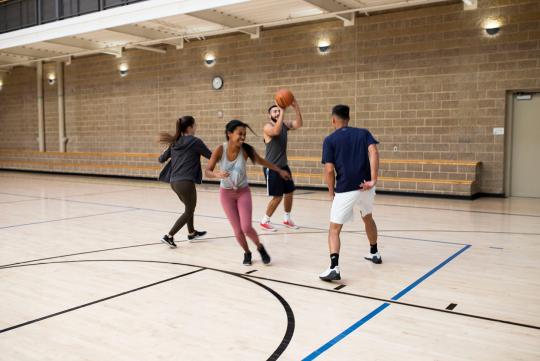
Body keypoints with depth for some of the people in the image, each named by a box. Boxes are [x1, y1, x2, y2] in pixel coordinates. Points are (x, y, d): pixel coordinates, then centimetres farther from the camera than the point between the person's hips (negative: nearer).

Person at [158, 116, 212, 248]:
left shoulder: (175, 142, 10)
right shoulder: (195, 141, -8)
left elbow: (162, 159, 15)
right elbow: (211, 156, -1)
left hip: (174, 182, 8)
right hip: (186, 182, -7)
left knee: (189, 206, 27)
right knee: (189, 211, 6)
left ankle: (191, 232, 41)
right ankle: (169, 236, -2)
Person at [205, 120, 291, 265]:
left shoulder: (246, 150, -17)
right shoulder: (220, 150, -20)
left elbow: (261, 161, 1)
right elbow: (207, 171, -19)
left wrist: (280, 170, 7)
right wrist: (217, 174, -41)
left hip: (243, 192, 0)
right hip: (226, 193, 0)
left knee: (246, 227, -10)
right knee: (237, 230, 2)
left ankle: (260, 247, 22)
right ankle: (247, 253, 32)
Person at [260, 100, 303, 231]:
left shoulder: (285, 124, 6)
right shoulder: (267, 127, -15)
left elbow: (298, 124, -10)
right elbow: (276, 131, -38)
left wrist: (296, 107, -20)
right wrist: (282, 111, -38)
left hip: (283, 165, 8)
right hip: (271, 168, -7)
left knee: (289, 192, 13)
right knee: (277, 196, -5)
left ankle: (287, 219, 30)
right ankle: (264, 221, 11)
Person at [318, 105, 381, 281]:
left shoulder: (330, 140, 2)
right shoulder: (363, 133, 10)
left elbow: (329, 170, -6)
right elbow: (373, 152, -10)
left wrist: (331, 192, 8)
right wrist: (373, 180, -14)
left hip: (344, 189, -4)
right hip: (365, 186, 4)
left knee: (334, 228, 5)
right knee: (367, 217, 30)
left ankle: (334, 267, -13)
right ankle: (374, 253, 45)